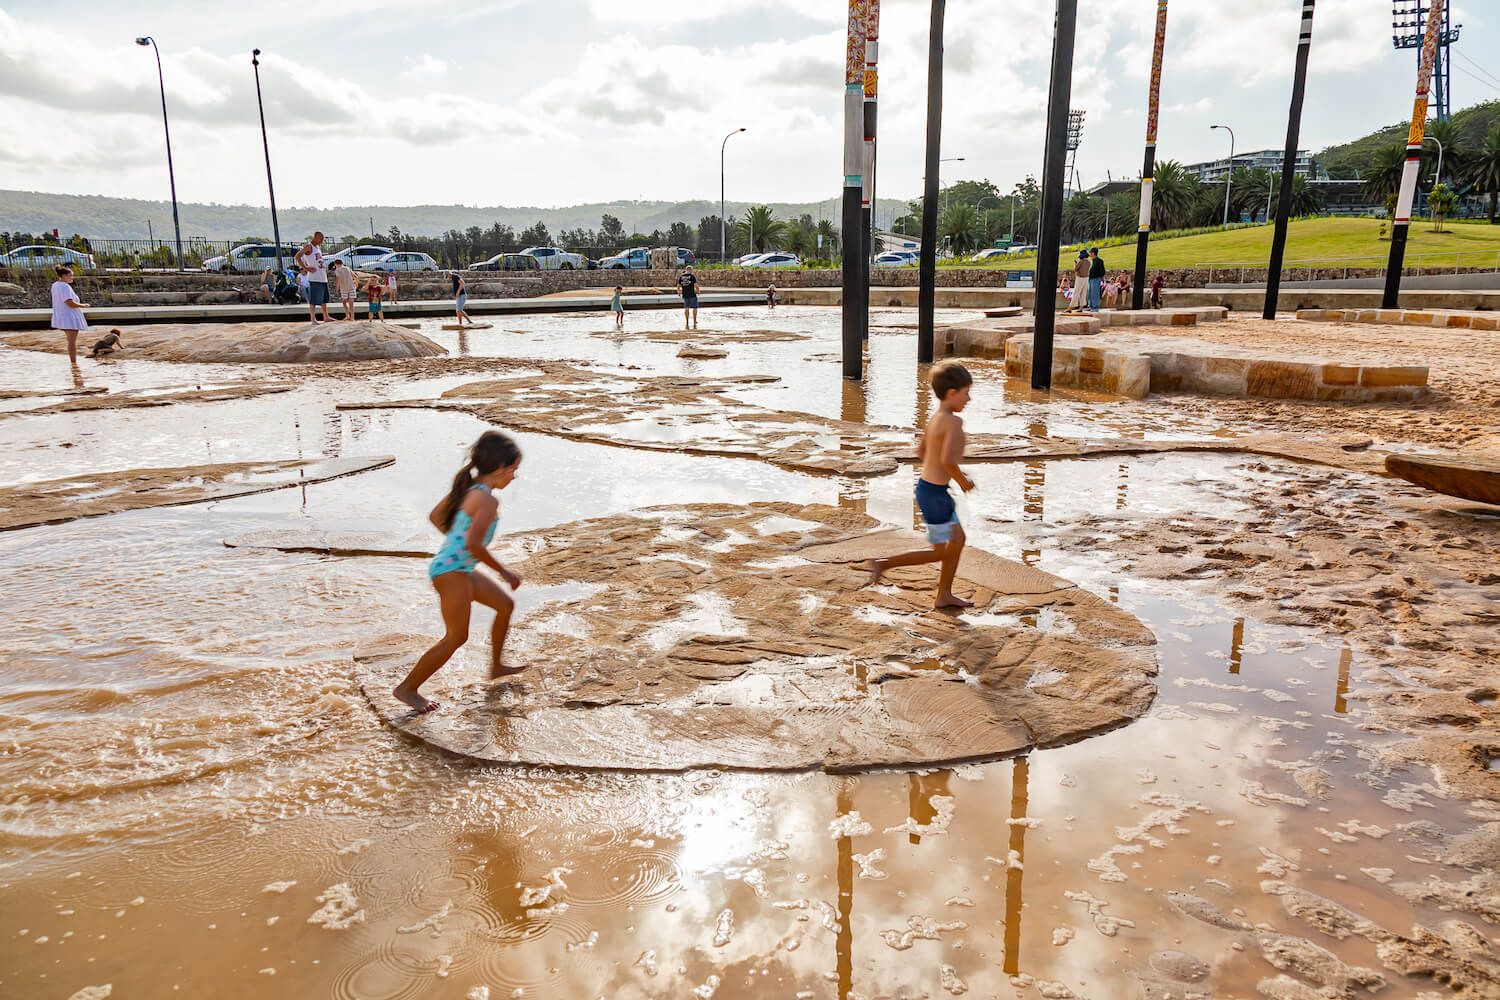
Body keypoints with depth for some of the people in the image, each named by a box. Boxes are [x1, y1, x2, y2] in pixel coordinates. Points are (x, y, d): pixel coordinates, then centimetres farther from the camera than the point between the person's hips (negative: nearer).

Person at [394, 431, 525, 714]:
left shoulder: (468, 488, 8)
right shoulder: (487, 500, -20)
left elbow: (435, 516, 19)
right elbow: (473, 544, -29)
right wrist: (504, 572, -19)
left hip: (460, 568, 10)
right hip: (451, 571, -10)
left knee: (505, 605, 19)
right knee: (457, 637, -5)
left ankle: (497, 666, 33)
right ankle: (407, 688, 5)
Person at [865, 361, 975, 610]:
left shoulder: (935, 418, 7)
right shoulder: (954, 421, -21)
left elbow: (921, 452, 19)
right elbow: (947, 459, -34)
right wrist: (962, 481, -17)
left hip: (927, 486, 10)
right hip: (935, 494, -10)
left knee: (958, 540, 20)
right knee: (939, 552, 4)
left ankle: (944, 595, 29)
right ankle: (883, 564, 7)